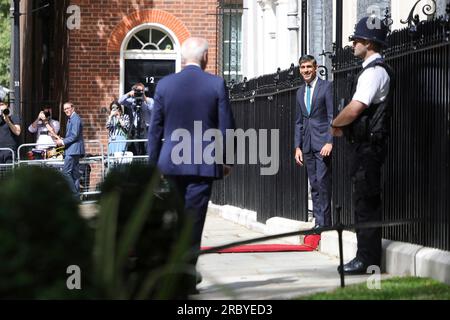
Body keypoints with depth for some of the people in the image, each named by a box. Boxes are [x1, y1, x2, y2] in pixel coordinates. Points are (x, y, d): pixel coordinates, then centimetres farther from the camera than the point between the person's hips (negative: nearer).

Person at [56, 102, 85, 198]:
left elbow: (74, 135, -19)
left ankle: (74, 193, -14)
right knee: (75, 173, 10)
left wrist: (63, 142, -12)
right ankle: (76, 196, 12)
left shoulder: (75, 119, -12)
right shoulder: (70, 119, 20)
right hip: (72, 150, 11)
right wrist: (62, 140, 9)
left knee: (66, 172, -14)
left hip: (73, 150, -11)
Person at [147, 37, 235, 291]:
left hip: (172, 163, 2)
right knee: (194, 220, 1)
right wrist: (225, 160, 9)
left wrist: (153, 163, 11)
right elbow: (226, 126, -3)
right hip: (203, 163, -2)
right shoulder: (217, 85, -5)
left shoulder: (165, 85, 0)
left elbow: (155, 128, 3)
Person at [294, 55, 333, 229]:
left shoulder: (326, 87, -2)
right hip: (307, 145, 6)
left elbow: (332, 117, -7)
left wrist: (329, 142, -15)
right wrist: (298, 146, 12)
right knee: (314, 185, 6)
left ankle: (324, 223, -8)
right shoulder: (300, 92, 17)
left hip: (323, 143, -6)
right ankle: (319, 222, 8)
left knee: (322, 181, -11)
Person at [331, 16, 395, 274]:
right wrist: (343, 125, 10)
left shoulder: (374, 71, -15)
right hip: (367, 146, 10)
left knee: (366, 203, -8)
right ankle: (368, 257, 17)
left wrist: (335, 124, -5)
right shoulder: (377, 69, 17)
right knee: (367, 202, 12)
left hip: (367, 146, -10)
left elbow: (354, 109, -23)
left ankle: (368, 259, -6)